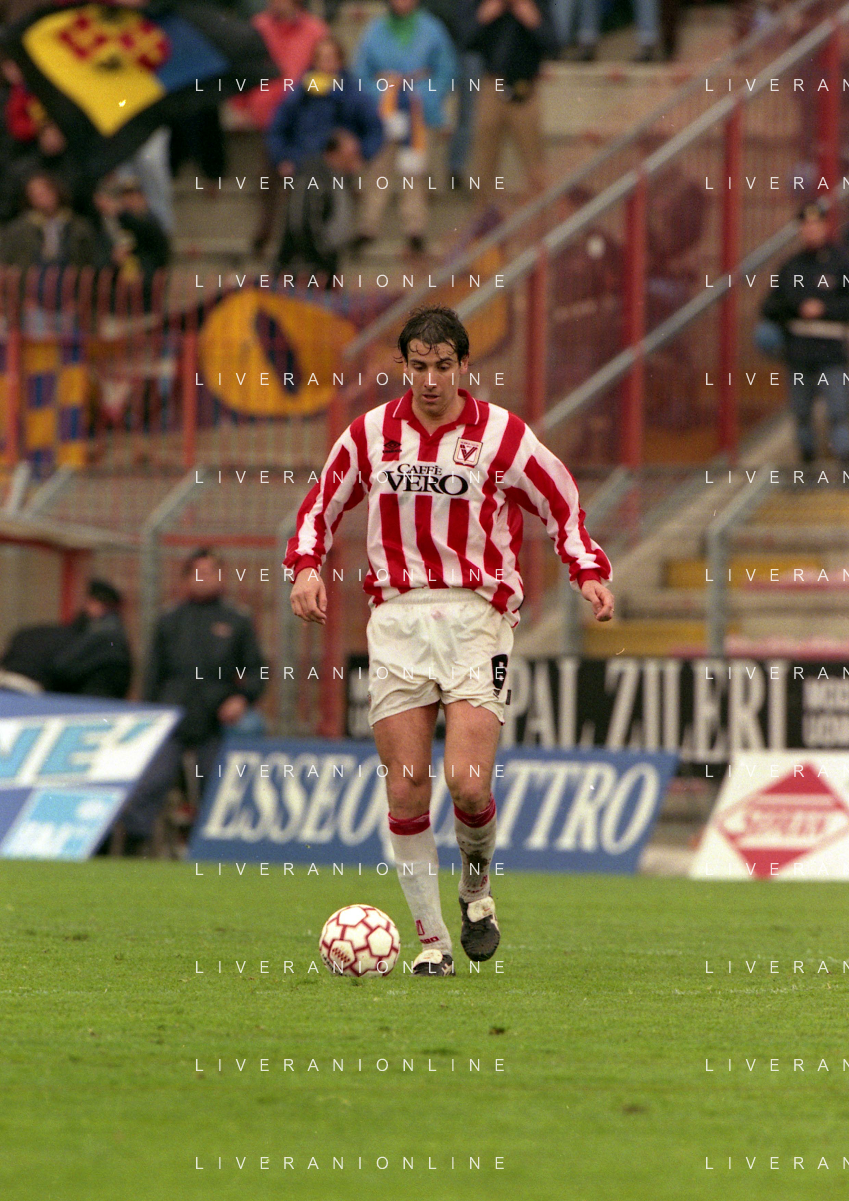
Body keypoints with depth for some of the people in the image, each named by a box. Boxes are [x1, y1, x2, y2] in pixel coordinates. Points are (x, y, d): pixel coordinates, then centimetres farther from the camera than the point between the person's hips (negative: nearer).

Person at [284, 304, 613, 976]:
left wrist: (589, 572, -6)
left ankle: (477, 881, 17)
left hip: (476, 617, -2)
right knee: (406, 787, -3)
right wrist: (307, 564, 4)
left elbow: (563, 507, 8)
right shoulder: (371, 434, 7)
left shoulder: (501, 435, 0)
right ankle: (431, 939, 8)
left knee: (468, 782, -16)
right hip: (397, 616, 3)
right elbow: (324, 503, 21)